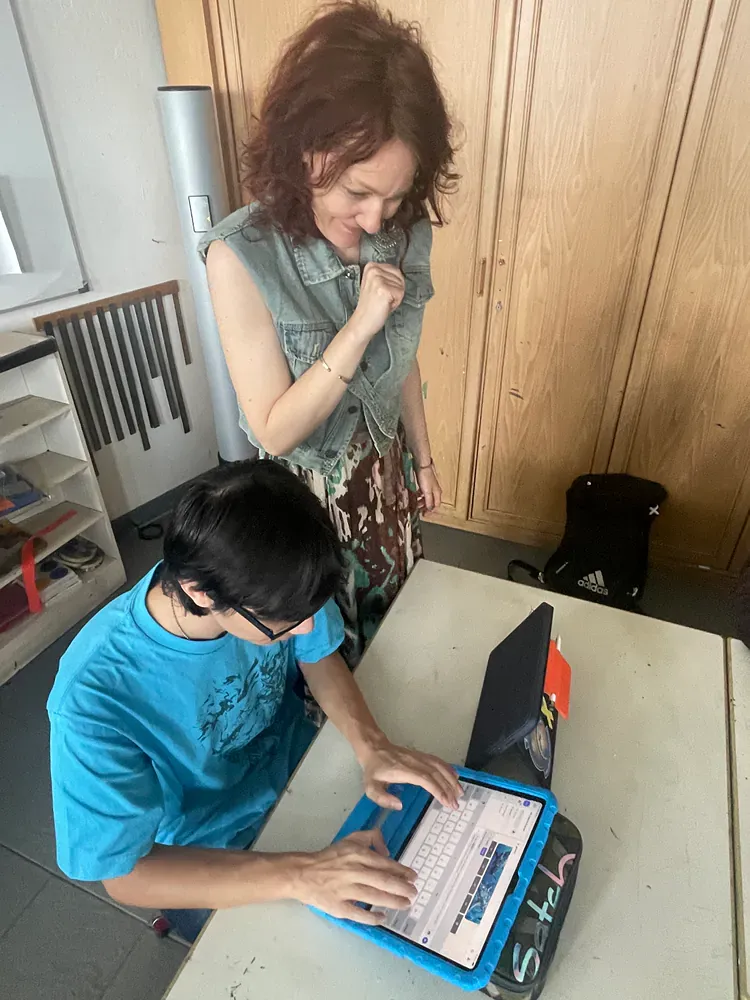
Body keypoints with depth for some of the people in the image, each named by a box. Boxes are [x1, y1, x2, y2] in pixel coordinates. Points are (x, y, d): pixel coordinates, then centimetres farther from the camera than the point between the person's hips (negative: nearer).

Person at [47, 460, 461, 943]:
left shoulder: (266, 589, -26)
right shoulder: (93, 699, -36)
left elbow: (318, 657, -7)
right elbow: (124, 873, -25)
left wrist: (373, 746, -24)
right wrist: (301, 875, -36)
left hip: (297, 765, 4)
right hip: (211, 861, -3)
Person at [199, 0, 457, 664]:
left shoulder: (405, 235, -11)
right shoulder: (242, 256, -26)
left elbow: (403, 362, 2)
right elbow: (275, 431, -24)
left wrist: (423, 458, 12)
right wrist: (358, 326, -34)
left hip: (386, 467, 5)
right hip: (307, 486, -4)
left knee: (397, 611, 27)